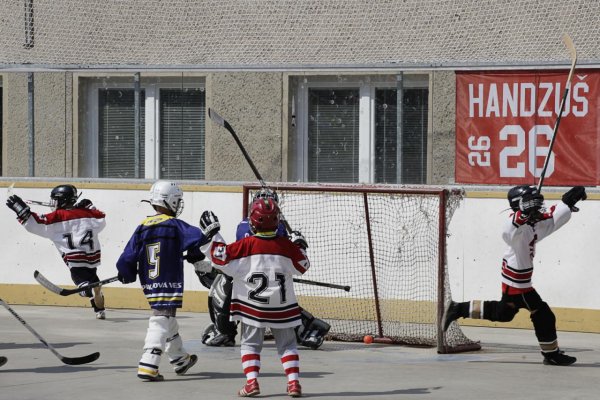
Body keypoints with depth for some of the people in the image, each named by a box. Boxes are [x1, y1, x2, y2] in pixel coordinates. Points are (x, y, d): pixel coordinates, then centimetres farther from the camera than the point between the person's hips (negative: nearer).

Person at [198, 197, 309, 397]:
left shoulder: (246, 245, -14)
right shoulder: (286, 246, -7)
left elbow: (220, 257, -9)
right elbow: (302, 267, 7)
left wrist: (210, 234, -1)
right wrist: (300, 248, 22)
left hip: (252, 306, -1)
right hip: (281, 307, 2)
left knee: (251, 343, 9)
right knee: (287, 344, 11)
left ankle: (252, 382, -3)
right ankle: (293, 382, 1)